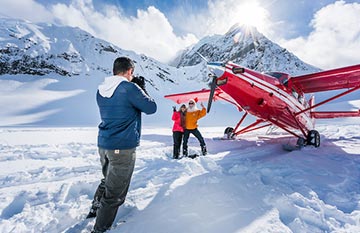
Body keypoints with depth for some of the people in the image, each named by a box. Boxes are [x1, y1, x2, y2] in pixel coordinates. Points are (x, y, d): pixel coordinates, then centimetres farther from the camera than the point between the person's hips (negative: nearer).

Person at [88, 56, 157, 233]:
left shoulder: (101, 90, 7)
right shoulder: (130, 88, -16)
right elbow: (151, 108, -8)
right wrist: (141, 89, 5)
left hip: (103, 144, 8)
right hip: (123, 147, -8)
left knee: (108, 180, 30)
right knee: (115, 191, 8)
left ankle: (95, 209, 47)